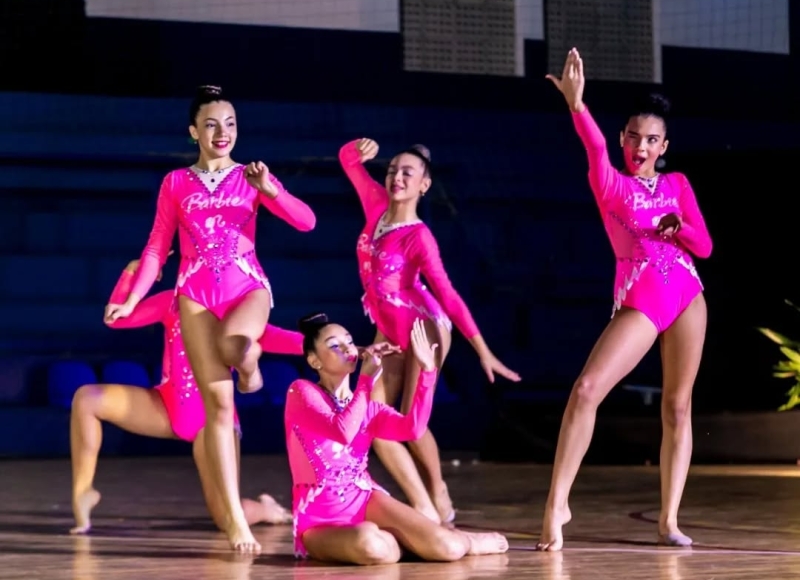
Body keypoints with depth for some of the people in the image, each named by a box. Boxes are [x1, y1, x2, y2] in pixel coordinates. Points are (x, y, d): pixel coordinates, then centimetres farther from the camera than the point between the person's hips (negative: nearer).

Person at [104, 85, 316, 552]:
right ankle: (236, 520, -6)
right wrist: (131, 300, -2)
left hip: (247, 287, -1)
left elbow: (307, 221, -3)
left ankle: (249, 361, 3)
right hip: (195, 294, 1)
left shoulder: (251, 178, 8)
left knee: (232, 345, -38)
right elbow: (158, 248, 8)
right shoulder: (176, 183, 8)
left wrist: (270, 189, -18)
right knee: (219, 403, -8)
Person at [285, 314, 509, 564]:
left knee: (448, 547, -20)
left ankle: (466, 541, 16)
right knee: (371, 545, -39)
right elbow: (343, 432, -22)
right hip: (319, 520, -4)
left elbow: (412, 428, -10)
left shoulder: (368, 408, 12)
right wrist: (366, 377, -16)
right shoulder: (302, 392, -4)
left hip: (365, 500, 4)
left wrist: (427, 371, -15)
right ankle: (396, 540, -5)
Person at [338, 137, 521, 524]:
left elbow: (447, 295, -20)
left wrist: (482, 350, -23)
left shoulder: (419, 237, -19)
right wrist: (359, 149, -17)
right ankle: (422, 505, 4)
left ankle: (437, 492, 18)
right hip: (389, 331, 7)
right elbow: (347, 159, 8)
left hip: (424, 327, -7)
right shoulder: (379, 205, -2)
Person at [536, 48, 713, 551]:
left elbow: (705, 247, 11)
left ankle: (669, 519, 8)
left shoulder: (678, 185, 12)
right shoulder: (609, 183, 2)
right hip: (638, 303, -3)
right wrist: (577, 103, -40)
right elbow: (596, 148, -20)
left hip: (686, 296, 3)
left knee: (678, 406, 3)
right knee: (587, 389, -19)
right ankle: (557, 504, -14)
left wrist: (681, 228, -12)